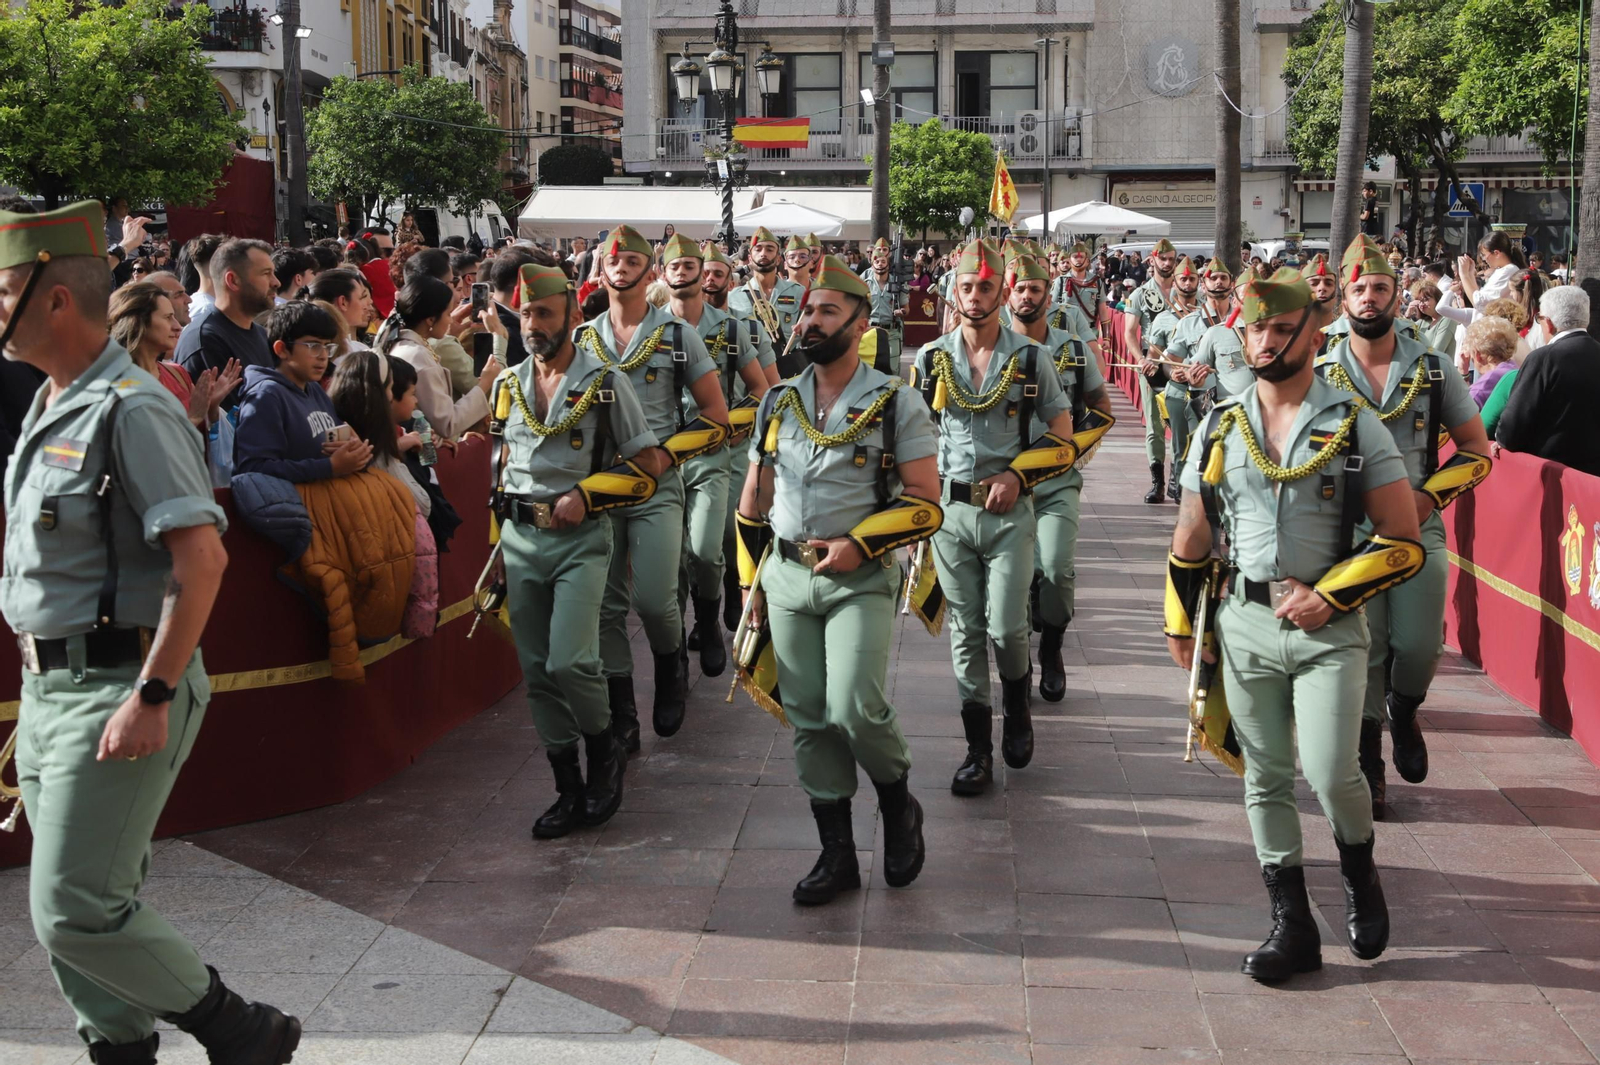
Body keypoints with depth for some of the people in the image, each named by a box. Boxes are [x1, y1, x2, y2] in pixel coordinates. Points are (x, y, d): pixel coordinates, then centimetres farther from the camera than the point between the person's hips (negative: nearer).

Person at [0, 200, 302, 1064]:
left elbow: (201, 556, -22)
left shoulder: (130, 410, -15)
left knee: (76, 912, -9)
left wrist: (152, 696, -25)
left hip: (117, 690, -9)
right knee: (70, 910, 14)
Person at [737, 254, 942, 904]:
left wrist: (859, 545, -16)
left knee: (854, 709, -17)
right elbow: (754, 501, 17)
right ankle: (837, 854, 17)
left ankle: (899, 804, 13)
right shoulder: (778, 402, 10)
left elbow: (925, 503, -7)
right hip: (786, 579, 5)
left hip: (860, 581, -5)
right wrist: (752, 579, 12)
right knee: (809, 719, 6)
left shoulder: (896, 403, -4)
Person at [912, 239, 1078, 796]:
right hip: (949, 509, 2)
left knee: (1006, 628, -7)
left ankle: (1018, 709, 25)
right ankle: (978, 749, 12)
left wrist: (1017, 475, -11)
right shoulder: (931, 359, 6)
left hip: (1009, 511, -2)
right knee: (966, 630, 5)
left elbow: (1064, 441, 3)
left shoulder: (1032, 358, 0)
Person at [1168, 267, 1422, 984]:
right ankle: (1292, 926, 18)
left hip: (1327, 628, -3)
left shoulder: (1353, 425, -3)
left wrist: (1329, 596, -13)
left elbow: (1402, 539, -5)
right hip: (1245, 623, 4)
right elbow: (1191, 536, 15)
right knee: (1266, 779, 7)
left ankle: (1359, 874, 22)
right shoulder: (1220, 427, 7)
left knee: (1330, 774, -11)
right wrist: (1181, 621, 14)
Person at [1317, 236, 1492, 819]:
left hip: (1419, 529, 1)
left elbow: (1476, 451, 7)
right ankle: (1368, 768, 17)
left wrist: (1429, 495, -8)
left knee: (1418, 645, -7)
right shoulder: (1321, 374, 1)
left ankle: (1404, 714, 28)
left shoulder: (1434, 368, 4)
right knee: (1362, 650, 1)